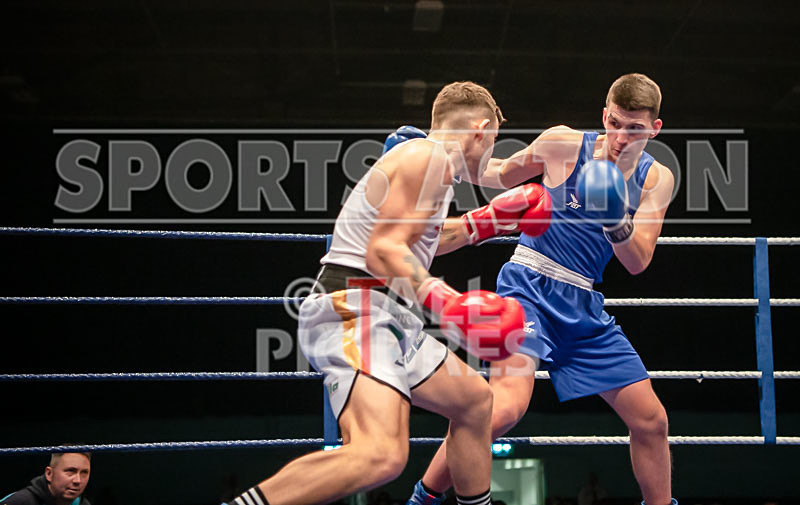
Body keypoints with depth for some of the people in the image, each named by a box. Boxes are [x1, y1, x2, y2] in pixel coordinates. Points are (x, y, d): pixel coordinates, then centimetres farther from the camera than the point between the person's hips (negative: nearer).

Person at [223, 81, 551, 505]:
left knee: (474, 400, 26)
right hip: (354, 313, -11)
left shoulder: (431, 165, 24)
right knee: (381, 455, -30)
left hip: (388, 319, 11)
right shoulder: (429, 157, -7)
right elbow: (384, 251, -18)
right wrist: (447, 303, -28)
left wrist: (493, 222, 41)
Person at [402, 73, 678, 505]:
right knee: (506, 407, -27)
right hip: (529, 286, -5)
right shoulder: (563, 144, -5)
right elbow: (501, 175, 12)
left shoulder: (656, 178, 3)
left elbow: (637, 262, -5)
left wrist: (618, 221, -25)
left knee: (651, 421, 6)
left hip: (582, 305, 5)